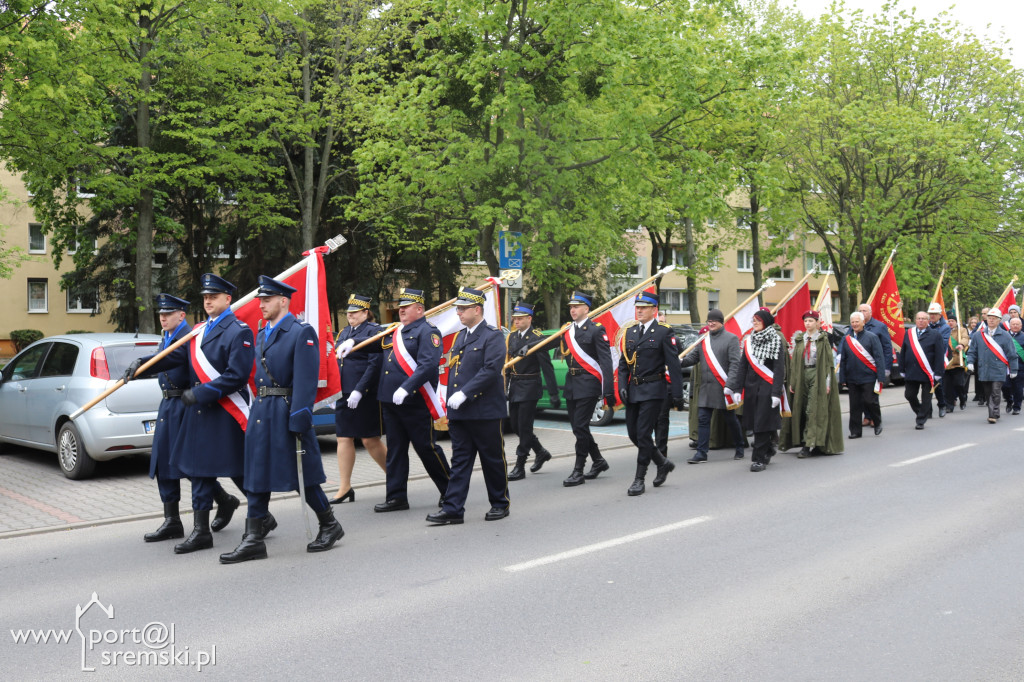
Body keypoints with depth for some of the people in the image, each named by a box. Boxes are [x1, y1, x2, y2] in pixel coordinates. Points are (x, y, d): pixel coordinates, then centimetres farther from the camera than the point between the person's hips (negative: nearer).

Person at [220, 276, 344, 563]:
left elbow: (305, 381, -16)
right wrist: (257, 409, 11)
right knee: (257, 475, 7)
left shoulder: (302, 333, -10)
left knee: (302, 475, 1)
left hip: (286, 413, -8)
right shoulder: (262, 334, 16)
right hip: (261, 412, 8)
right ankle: (253, 540, 12)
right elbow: (260, 375, 17)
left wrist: (299, 419, -21)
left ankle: (329, 525, 20)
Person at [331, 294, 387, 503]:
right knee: (344, 439, 5)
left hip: (365, 397, -7)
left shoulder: (373, 331, -7)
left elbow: (375, 364, -15)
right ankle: (345, 488, 10)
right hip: (344, 396, 7)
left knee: (370, 440, -1)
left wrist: (359, 391, -20)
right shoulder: (343, 333, 16)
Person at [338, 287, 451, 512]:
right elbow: (377, 343, 34)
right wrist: (353, 342, 19)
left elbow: (428, 365, -21)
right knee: (395, 449, 10)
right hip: (391, 401, 8)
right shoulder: (396, 331, 16)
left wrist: (406, 388, -28)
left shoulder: (427, 332, -9)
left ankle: (450, 491, 17)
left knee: (427, 448, 1)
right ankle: (396, 497, 16)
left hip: (416, 402, -8)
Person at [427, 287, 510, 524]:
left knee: (493, 460, 6)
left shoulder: (493, 336, -9)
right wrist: (451, 404, 14)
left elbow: (491, 370, -20)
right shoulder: (460, 337, 15)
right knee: (460, 460, 6)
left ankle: (500, 504, 20)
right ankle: (453, 509, 6)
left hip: (485, 411, -7)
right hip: (459, 412, 7)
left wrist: (464, 393, -23)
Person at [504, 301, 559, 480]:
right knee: (515, 425, 11)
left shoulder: (537, 338, -10)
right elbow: (506, 364, 13)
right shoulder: (511, 337, 10)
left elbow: (547, 368, -12)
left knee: (524, 426, -4)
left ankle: (520, 467, 4)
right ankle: (541, 452, 31)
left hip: (530, 388, -7)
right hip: (514, 388, 7)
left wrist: (553, 394, -14)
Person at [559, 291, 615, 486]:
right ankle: (598, 461, 31)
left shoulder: (597, 329, -8)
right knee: (577, 427, 12)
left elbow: (606, 361, -12)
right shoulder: (567, 330, 12)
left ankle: (578, 471, 2)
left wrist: (608, 391, -17)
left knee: (581, 427, -7)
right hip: (571, 385, 7)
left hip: (588, 384, -7)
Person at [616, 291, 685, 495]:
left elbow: (674, 365, -6)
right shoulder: (629, 333, 12)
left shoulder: (664, 332, -4)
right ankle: (663, 463, 29)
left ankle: (640, 479, 2)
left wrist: (677, 394, -9)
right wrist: (622, 386, 0)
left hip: (653, 391, -6)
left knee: (643, 433, -7)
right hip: (633, 391, 6)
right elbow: (623, 363, 14)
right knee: (633, 433, 9)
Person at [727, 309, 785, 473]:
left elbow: (779, 368, -8)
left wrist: (776, 392, -15)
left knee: (763, 422, -6)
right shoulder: (749, 341, 11)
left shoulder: (776, 341, -3)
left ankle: (759, 459, -1)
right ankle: (768, 450, 30)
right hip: (751, 387, 5)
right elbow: (743, 367, 10)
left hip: (767, 388, -5)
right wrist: (734, 387, 1)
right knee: (755, 422, 9)